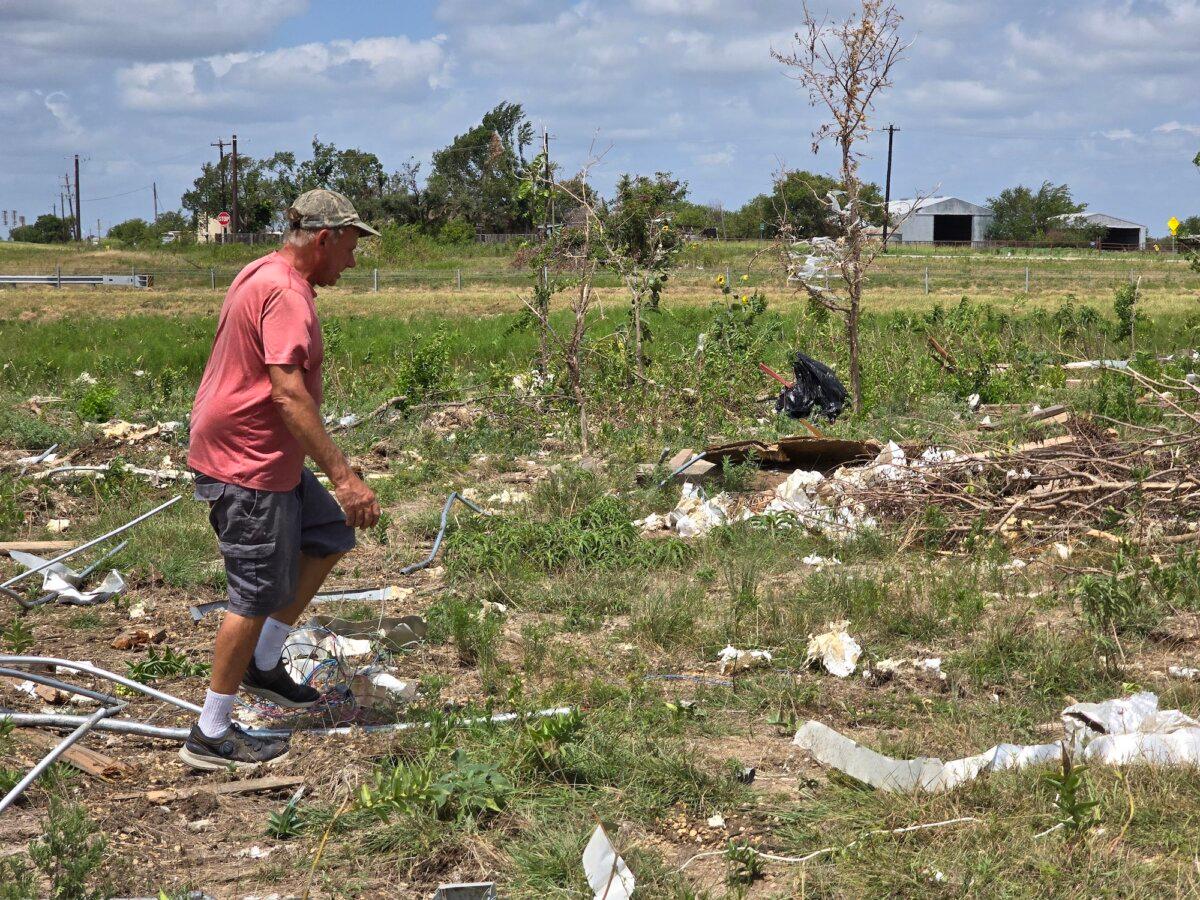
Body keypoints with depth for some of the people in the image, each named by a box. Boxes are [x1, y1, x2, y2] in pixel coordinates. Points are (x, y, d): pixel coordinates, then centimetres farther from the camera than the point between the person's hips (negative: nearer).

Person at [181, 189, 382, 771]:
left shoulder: (261, 275, 12)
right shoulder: (286, 295, -21)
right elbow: (289, 395, -30)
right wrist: (343, 476, -32)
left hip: (264, 457, 10)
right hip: (247, 466, -10)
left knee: (332, 532, 18)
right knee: (259, 595, -3)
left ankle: (263, 663, 23)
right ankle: (211, 736, 7)